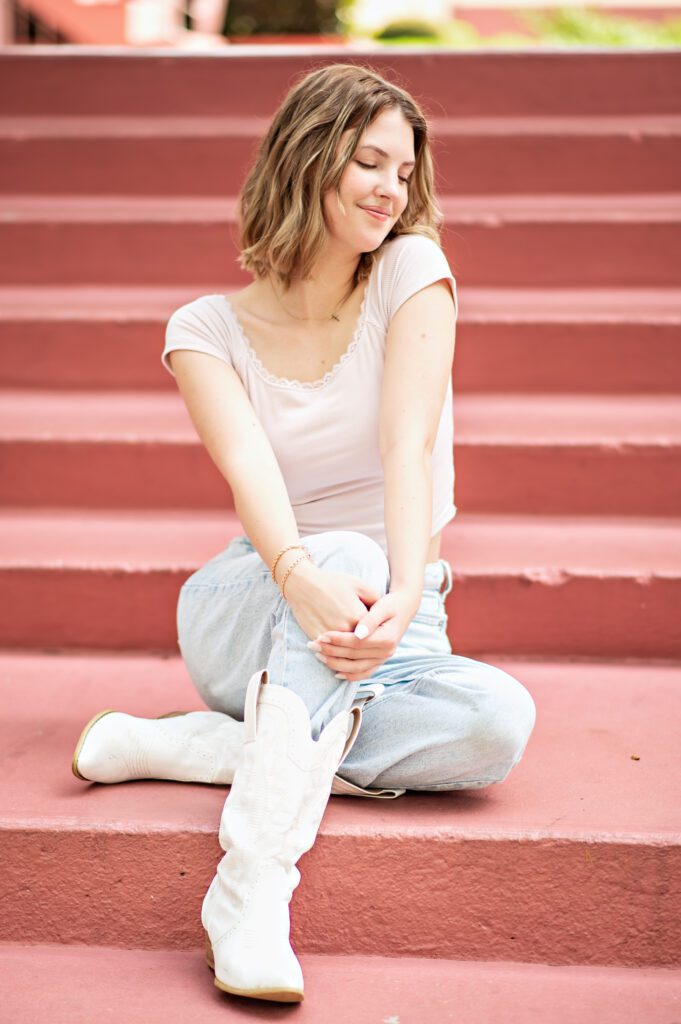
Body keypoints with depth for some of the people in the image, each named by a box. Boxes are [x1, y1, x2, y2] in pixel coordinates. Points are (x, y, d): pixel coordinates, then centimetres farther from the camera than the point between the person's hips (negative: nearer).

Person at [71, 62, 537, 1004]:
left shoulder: (412, 271, -4)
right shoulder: (207, 329, -3)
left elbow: (409, 446, -19)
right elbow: (247, 466, -23)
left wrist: (405, 597, -37)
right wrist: (300, 574, -45)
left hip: (398, 618, 1)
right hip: (251, 612, -1)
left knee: (497, 720, -31)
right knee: (351, 553, -36)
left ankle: (187, 746, -24)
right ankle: (253, 882, -43)